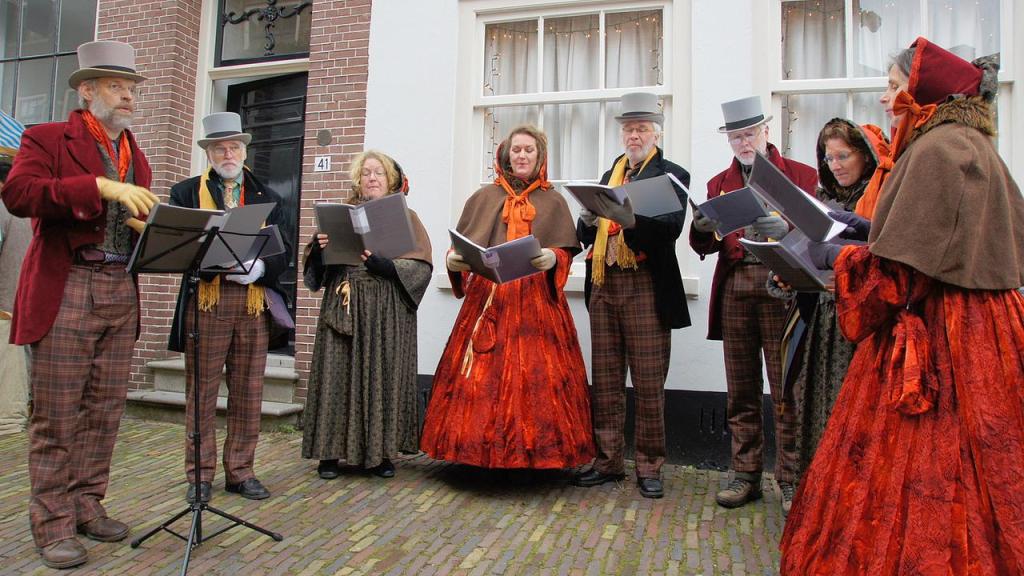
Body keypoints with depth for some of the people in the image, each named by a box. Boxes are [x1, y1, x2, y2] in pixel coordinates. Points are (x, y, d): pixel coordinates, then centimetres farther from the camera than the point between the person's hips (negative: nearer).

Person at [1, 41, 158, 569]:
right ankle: (53, 524, 10)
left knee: (104, 411, 9)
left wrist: (147, 228, 0)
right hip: (65, 290, -5)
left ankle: (87, 506, 21)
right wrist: (100, 186, -25)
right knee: (57, 416, -1)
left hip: (120, 295, 6)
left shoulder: (136, 157, 20)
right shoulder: (48, 139, 2)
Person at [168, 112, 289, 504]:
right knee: (201, 391, 3)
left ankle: (241, 472, 17)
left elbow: (283, 252, 7)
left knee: (248, 392, 6)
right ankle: (200, 475, 14)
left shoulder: (267, 198, 15)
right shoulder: (186, 192, 9)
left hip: (255, 302, 2)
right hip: (205, 301, -2)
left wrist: (258, 266, -13)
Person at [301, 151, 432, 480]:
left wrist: (383, 264, -17)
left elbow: (420, 264, -3)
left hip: (386, 311, -2)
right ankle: (331, 451, 8)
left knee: (382, 375, -1)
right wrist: (319, 247, -9)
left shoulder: (405, 218, 8)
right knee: (338, 374, -1)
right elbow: (316, 265, 13)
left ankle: (379, 452, 9)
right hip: (343, 307, 2)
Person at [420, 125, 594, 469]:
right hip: (487, 297, 1)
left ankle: (536, 451, 6)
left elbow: (566, 253, 5)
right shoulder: (483, 198, 13)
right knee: (482, 375, -3)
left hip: (537, 300, -1)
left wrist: (553, 259, -18)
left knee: (537, 375, -5)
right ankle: (480, 446, 8)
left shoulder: (553, 202, 12)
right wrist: (452, 260, -11)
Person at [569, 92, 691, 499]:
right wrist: (589, 220, -9)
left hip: (645, 287, -5)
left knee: (648, 384, 1)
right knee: (605, 382, 9)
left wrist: (634, 219, -29)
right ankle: (608, 461, 19)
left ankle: (649, 466, 13)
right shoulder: (608, 176, 19)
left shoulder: (672, 175, 3)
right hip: (602, 285, 5)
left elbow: (672, 227, -14)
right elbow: (585, 236, 13)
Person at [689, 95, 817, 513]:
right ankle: (746, 476, 16)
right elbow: (704, 246, 11)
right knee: (741, 392, 7)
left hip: (782, 288, -3)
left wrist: (785, 228, -21)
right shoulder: (719, 183, 18)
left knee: (786, 392, -2)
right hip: (734, 288, 3)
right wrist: (702, 226, -12)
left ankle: (790, 482, 10)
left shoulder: (801, 176, 9)